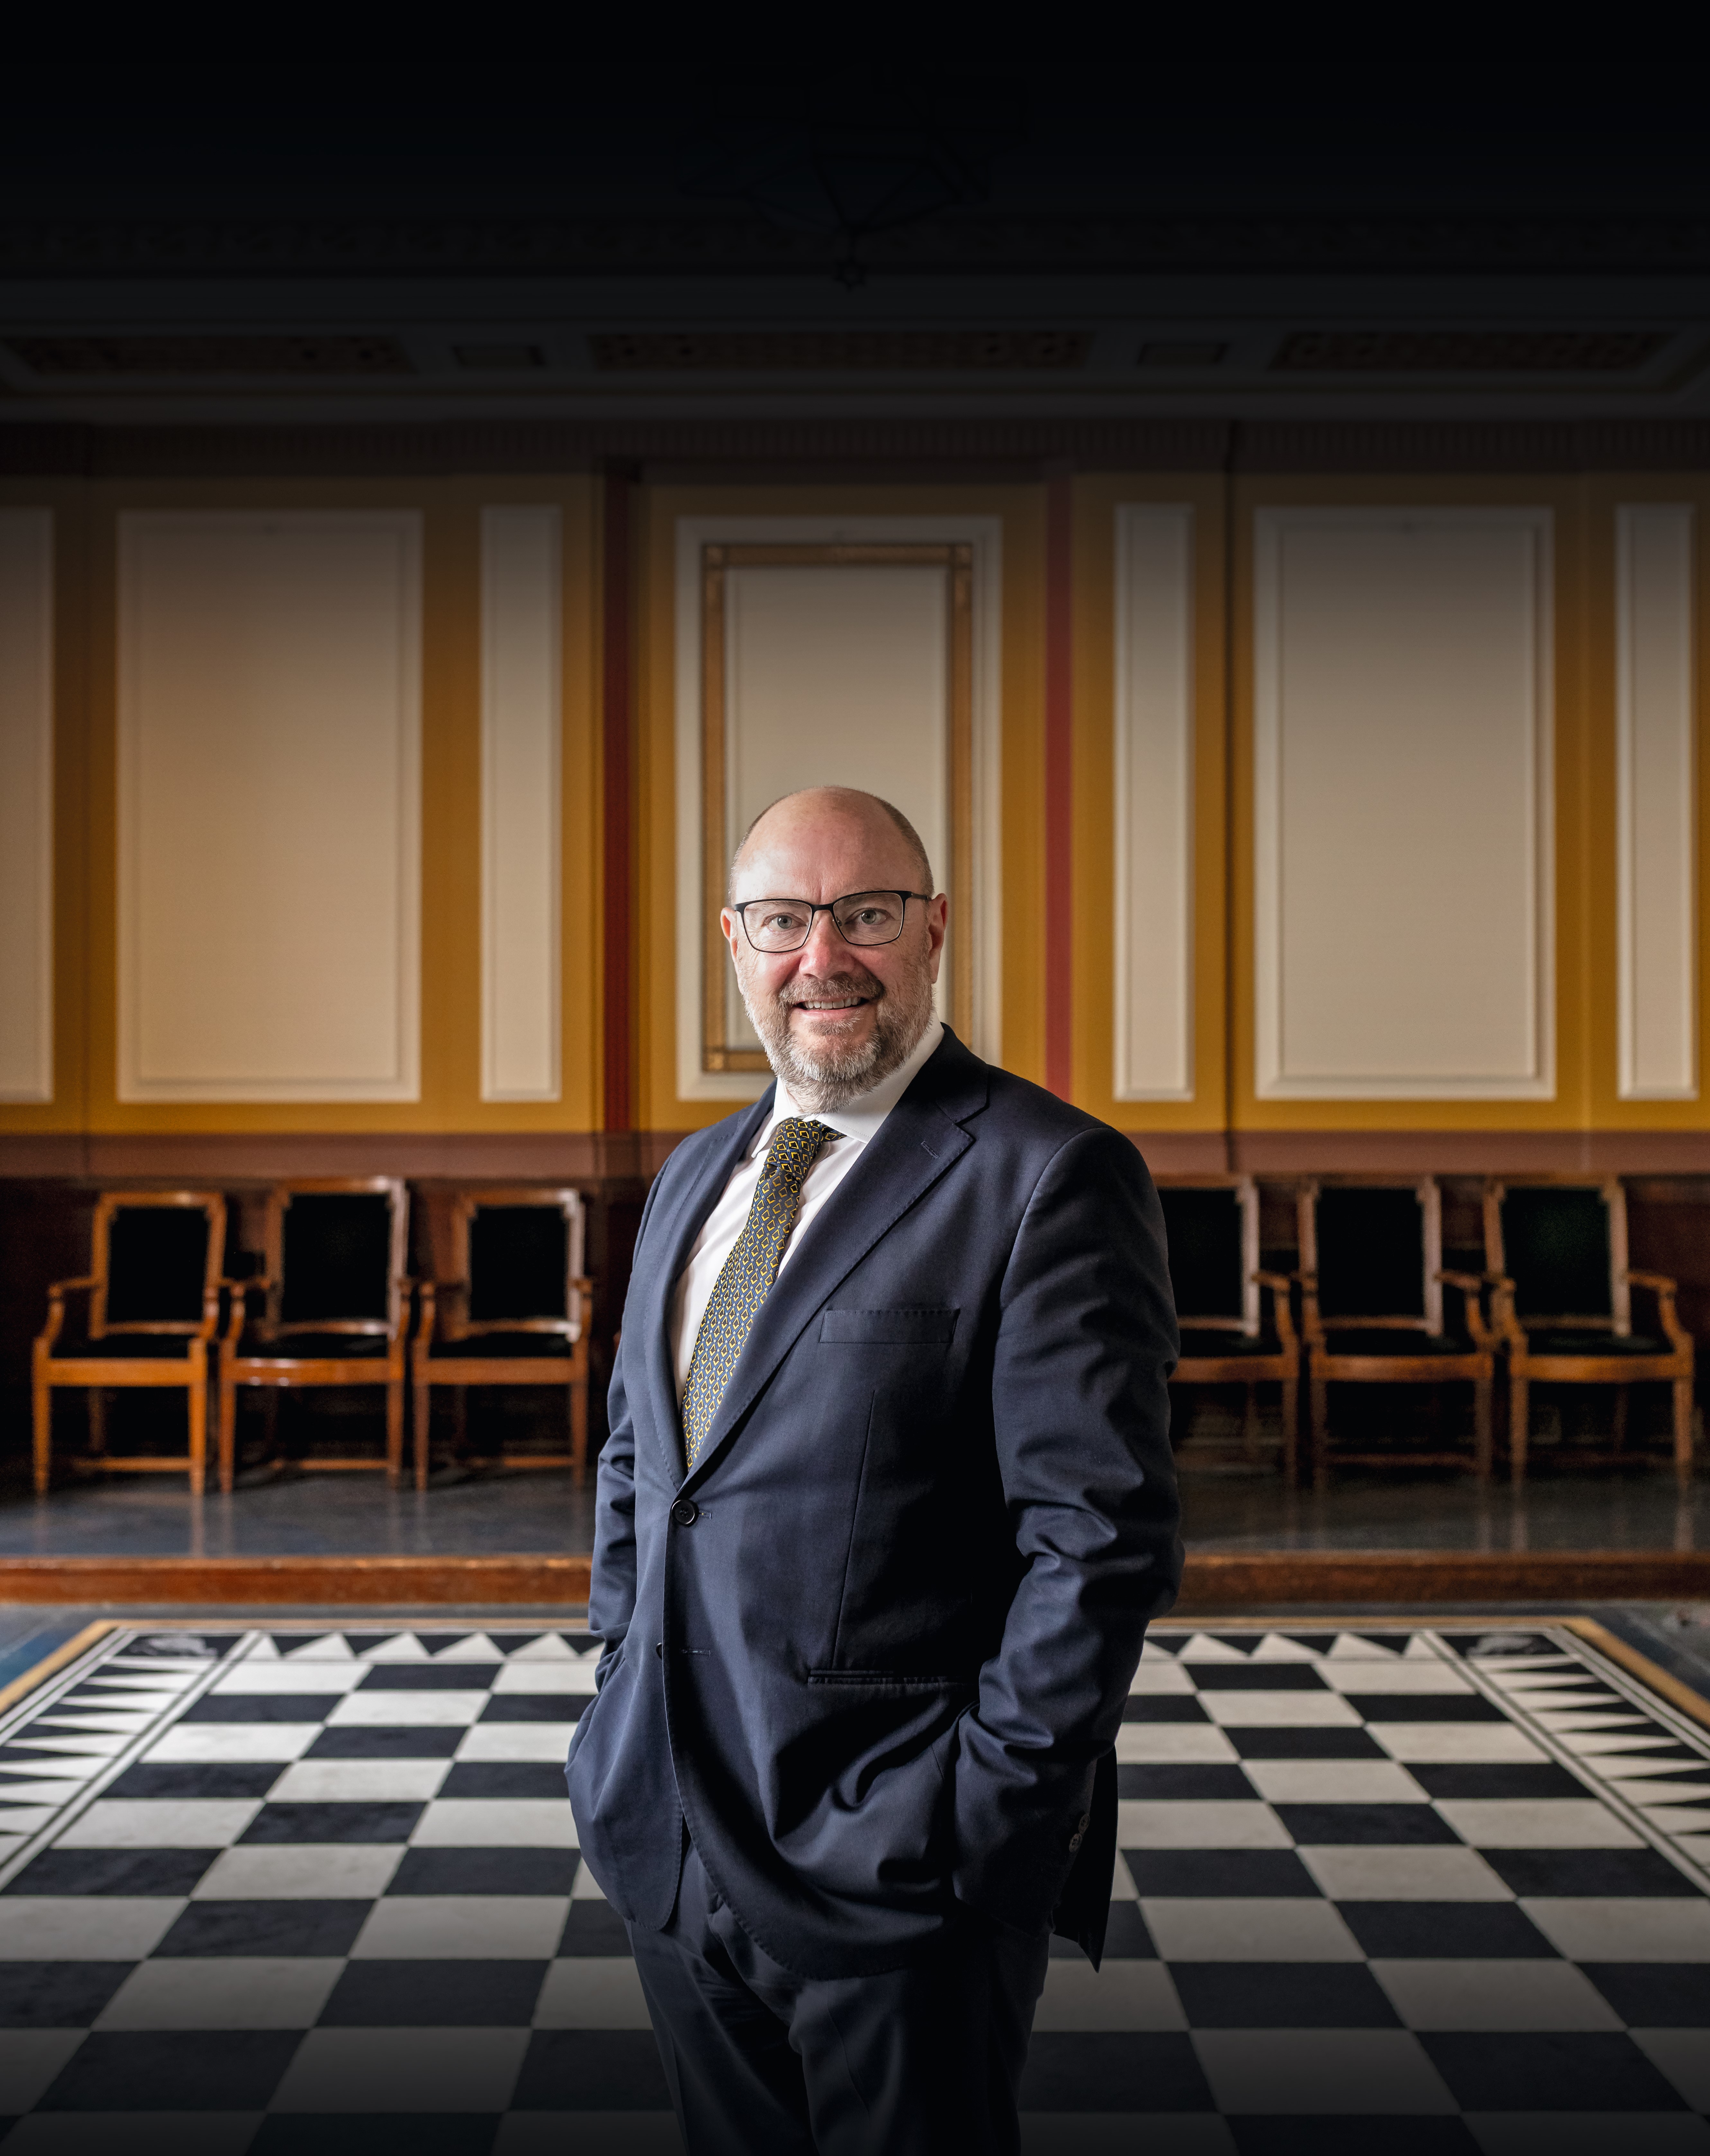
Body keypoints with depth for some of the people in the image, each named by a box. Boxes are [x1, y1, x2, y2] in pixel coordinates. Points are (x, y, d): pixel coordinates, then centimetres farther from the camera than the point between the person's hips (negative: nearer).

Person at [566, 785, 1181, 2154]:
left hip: (899, 1871, -6)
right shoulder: (696, 1178, 12)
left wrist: (988, 1817, -16)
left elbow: (1105, 1534, -16)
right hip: (675, 1848, 7)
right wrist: (624, 1704, 11)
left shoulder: (1047, 1175, -12)